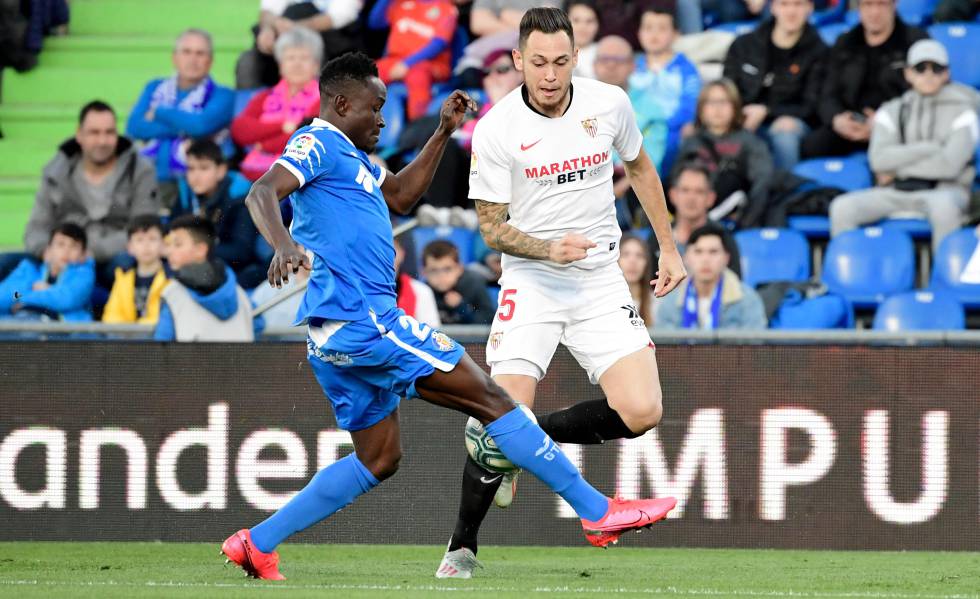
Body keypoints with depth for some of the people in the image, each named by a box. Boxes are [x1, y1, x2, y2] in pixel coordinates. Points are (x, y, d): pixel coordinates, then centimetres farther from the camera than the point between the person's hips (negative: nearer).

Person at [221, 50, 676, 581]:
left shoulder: (348, 155, 22)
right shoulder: (317, 144, -8)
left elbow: (400, 196, 34)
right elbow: (262, 192, -24)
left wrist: (443, 134, 26)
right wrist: (283, 244, -44)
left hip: (337, 335, 11)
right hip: (361, 318, -11)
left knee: (378, 461, 17)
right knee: (490, 398, -7)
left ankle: (256, 544, 13)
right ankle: (598, 512, -4)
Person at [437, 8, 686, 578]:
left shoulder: (609, 103, -4)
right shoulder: (495, 130, -12)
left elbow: (640, 168, 16)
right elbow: (492, 228, -5)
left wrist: (669, 248, 18)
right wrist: (549, 248, -23)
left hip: (601, 281, 3)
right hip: (530, 284, -3)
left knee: (641, 412, -15)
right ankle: (462, 547, 4)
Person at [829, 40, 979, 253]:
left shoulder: (961, 111, 5)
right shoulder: (891, 111, 15)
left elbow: (949, 165, -8)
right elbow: (879, 159, -2)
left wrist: (896, 169, -3)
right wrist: (931, 147, -8)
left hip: (943, 189, -3)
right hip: (896, 192, 3)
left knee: (943, 204, -41)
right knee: (842, 207, -24)